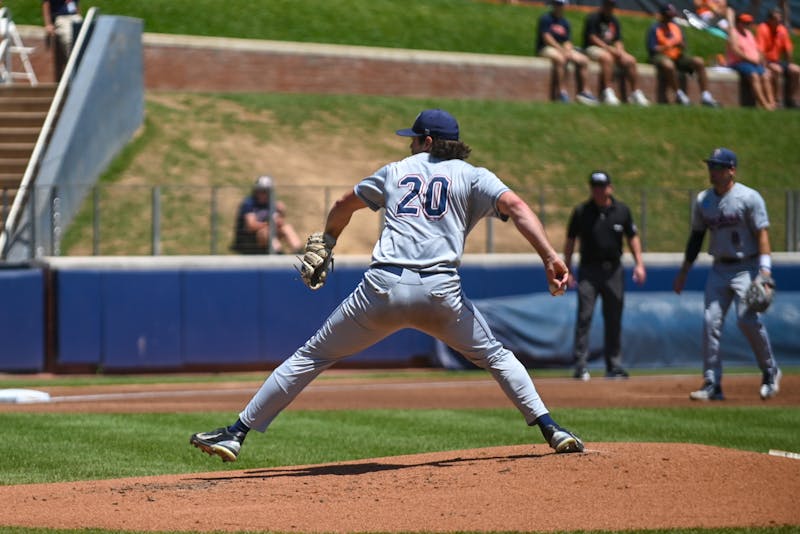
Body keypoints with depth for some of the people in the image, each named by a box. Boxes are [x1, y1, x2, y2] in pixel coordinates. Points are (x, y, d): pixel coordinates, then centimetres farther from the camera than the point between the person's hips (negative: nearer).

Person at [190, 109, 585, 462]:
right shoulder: (472, 177, 14)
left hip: (382, 288, 1)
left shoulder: (396, 172, 22)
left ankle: (235, 434, 7)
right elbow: (515, 206, -4)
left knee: (310, 357, 10)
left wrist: (326, 244, 54)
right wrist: (550, 258, -11)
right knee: (495, 356, 22)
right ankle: (552, 431, 11)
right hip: (440, 292, -1)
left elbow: (343, 206, 35)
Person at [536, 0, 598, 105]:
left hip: (563, 48, 8)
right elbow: (546, 37, -14)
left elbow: (567, 41, 13)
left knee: (584, 60, -6)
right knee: (560, 59, -38)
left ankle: (583, 91, -4)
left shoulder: (565, 22, 16)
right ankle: (562, 91, -39)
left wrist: (568, 51, -10)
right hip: (546, 49, -8)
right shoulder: (545, 19, -5)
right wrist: (561, 50, -21)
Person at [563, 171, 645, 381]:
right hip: (589, 270, -2)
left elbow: (632, 237, 11)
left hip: (613, 270, 2)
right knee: (584, 316, -11)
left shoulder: (621, 210, 4)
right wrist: (567, 270, 0)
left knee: (614, 320, 7)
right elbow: (570, 241, 4)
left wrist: (639, 263, 0)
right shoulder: (581, 212, -1)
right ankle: (580, 365, -12)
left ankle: (614, 366, 14)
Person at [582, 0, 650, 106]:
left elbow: (618, 40, 14)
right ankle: (608, 93, -43)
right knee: (607, 57, -38)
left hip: (611, 49, 7)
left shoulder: (614, 21, 17)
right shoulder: (593, 18, -4)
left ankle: (635, 93, -10)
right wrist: (609, 49, -20)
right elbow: (593, 38, -13)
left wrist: (620, 51, -9)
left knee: (630, 60, -13)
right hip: (593, 48, -7)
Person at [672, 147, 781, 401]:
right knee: (710, 323, -4)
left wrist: (765, 271, -23)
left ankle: (770, 372, 5)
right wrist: (684, 271, 17)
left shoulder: (749, 197, -10)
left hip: (746, 267, -6)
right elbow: (696, 236, 17)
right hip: (719, 268, 6)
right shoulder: (702, 200, 8)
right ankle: (712, 385, 0)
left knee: (748, 319, -16)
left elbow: (762, 234, -13)